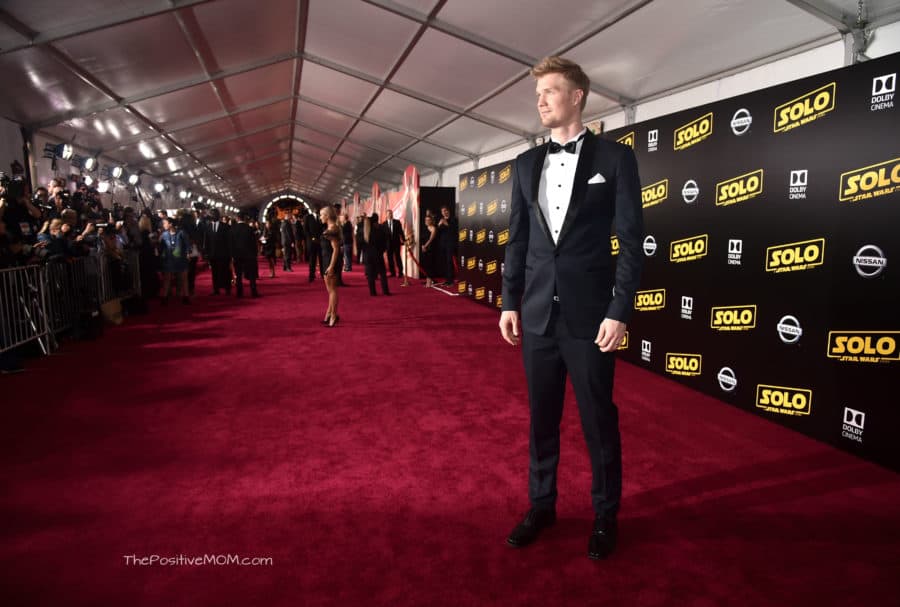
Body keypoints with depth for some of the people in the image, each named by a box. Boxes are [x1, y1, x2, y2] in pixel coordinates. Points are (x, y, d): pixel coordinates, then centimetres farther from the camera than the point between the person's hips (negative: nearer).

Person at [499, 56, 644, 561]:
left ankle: (606, 515, 27)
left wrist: (620, 311, -12)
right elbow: (518, 239, 12)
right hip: (538, 313, 4)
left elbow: (632, 240, -6)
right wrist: (510, 301, 7)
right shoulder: (527, 164, 10)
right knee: (542, 417, 13)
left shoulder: (615, 157, -2)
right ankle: (542, 505, 31)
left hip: (590, 314, -4)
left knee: (599, 420, 7)